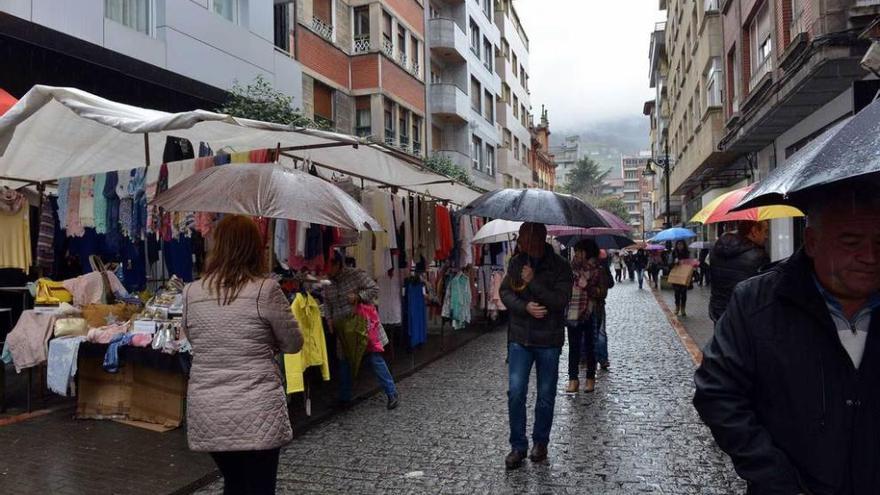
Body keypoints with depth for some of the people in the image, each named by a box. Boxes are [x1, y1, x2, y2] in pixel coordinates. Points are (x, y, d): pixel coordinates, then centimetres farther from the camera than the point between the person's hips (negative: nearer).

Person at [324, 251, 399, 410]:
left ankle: (392, 394, 1)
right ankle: (344, 398, 25)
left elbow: (375, 289, -12)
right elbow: (327, 303, 18)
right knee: (344, 362, 12)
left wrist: (358, 297, -25)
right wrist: (329, 318, 4)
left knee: (375, 359, -7)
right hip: (342, 330, 6)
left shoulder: (356, 275, -12)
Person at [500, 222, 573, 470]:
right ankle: (518, 446, 9)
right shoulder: (517, 262, 2)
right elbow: (505, 292, 0)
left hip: (549, 340, -2)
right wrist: (526, 307, -18)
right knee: (516, 392, -4)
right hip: (520, 338, 2)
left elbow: (561, 300, -18)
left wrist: (533, 282, -25)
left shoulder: (559, 266, -9)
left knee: (546, 396, 9)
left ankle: (540, 442, 28)